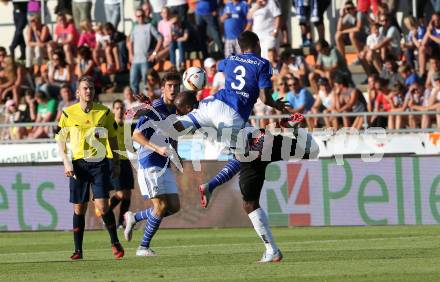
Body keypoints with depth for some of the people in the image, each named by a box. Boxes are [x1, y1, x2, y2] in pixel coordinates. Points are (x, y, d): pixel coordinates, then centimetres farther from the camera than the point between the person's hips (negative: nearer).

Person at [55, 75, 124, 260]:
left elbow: (113, 139, 12)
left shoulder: (105, 112, 3)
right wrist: (66, 162, -5)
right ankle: (78, 250, 11)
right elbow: (60, 140, 7)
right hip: (78, 164, 1)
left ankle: (115, 243, 6)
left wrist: (116, 164, 9)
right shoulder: (68, 114, 1)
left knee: (102, 205, -11)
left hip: (100, 163, -1)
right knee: (79, 208, 3)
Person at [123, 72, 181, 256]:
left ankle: (133, 218, 21)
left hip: (164, 165, 8)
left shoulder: (175, 112, 11)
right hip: (149, 163, -8)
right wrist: (157, 149, -27)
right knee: (161, 206, -12)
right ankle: (143, 247, 0)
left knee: (174, 206, 5)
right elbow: (136, 135, -18)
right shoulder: (155, 108, -13)